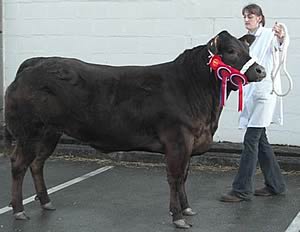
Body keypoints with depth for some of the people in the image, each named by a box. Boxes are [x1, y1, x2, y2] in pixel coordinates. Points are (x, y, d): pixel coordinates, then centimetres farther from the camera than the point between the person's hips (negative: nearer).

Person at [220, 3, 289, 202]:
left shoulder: (268, 34, -9)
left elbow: (280, 43, -32)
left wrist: (282, 38, -52)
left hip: (265, 92, -9)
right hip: (251, 93, 9)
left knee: (251, 140, -9)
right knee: (260, 140, 12)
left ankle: (242, 190, -6)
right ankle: (276, 184, 24)